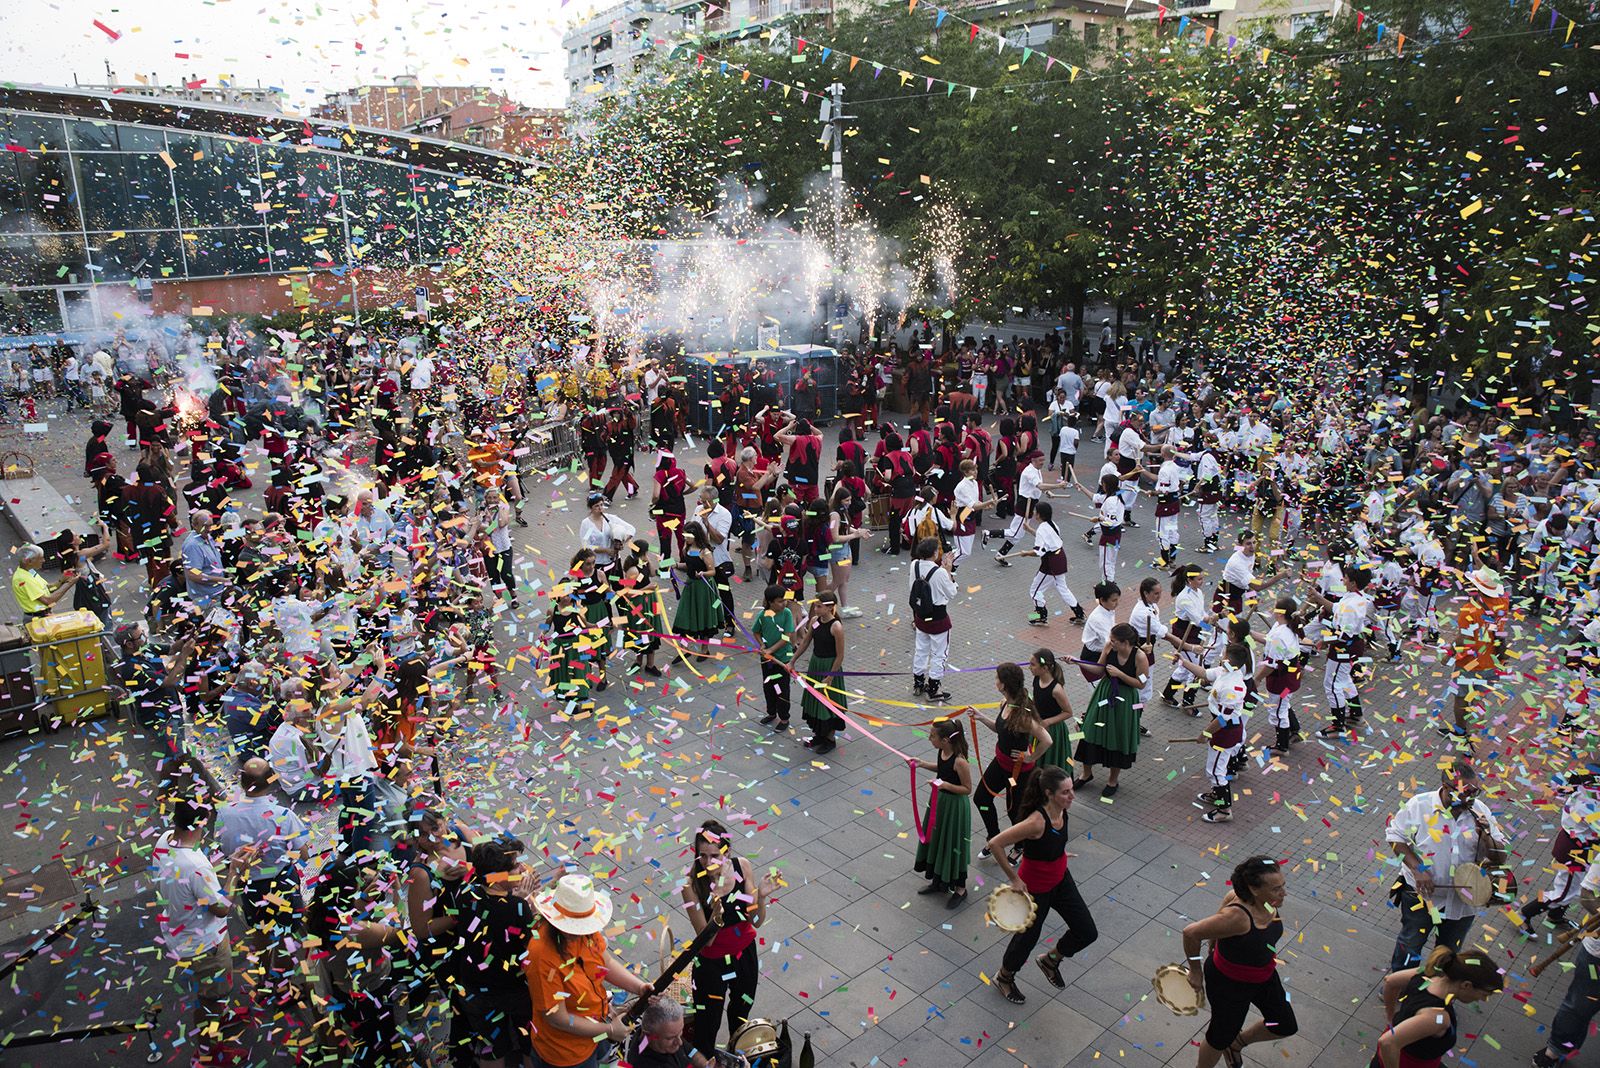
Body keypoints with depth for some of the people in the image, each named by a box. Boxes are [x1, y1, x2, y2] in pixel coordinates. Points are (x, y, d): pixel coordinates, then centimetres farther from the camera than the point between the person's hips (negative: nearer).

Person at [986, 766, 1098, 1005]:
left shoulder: (1062, 810, -14)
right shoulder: (1037, 822, -38)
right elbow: (995, 844, -35)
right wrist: (1014, 879, -26)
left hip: (1060, 880, 7)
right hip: (1035, 888, -7)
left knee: (1087, 933, 11)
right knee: (1028, 936, 14)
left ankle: (1050, 959, 40)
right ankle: (1004, 978, 45)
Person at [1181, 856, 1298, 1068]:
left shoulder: (1270, 902, -17)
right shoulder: (1237, 917, -42)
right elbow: (1191, 933, -33)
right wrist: (1196, 971, -19)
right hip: (1229, 983, -7)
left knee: (1285, 1026, 21)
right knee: (1221, 1036, 15)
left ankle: (1237, 1042, 47)